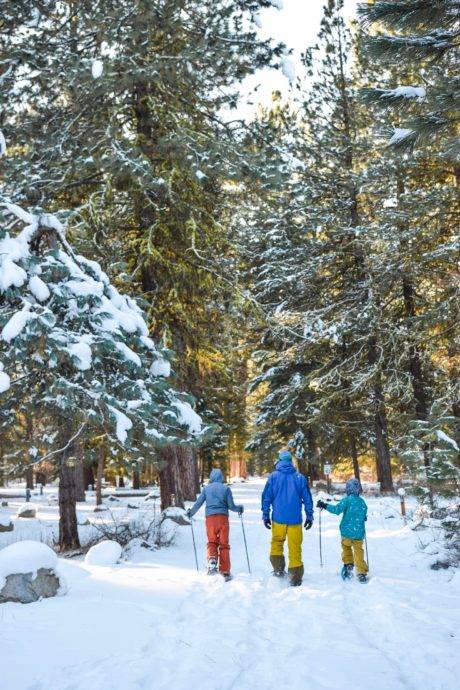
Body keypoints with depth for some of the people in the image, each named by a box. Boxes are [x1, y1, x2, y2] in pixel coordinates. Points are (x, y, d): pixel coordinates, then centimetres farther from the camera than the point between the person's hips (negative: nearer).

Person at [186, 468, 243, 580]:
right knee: (224, 544, 4)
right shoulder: (226, 488, 5)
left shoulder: (206, 488, 8)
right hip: (223, 518, -1)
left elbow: (198, 503, 8)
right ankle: (225, 572, 3)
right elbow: (231, 506, 2)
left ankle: (212, 559, -20)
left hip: (210, 518, 1)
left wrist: (190, 512, 26)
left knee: (211, 542, 9)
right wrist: (239, 509, 22)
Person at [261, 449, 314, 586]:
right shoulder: (300, 477, 0)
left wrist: (265, 515, 6)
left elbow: (266, 497, -1)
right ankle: (296, 578, 8)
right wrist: (309, 516, 14)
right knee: (295, 548, 6)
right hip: (295, 519, 0)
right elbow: (307, 499, 5)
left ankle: (278, 569, 9)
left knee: (276, 543, 20)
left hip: (278, 518, 0)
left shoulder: (273, 477, -2)